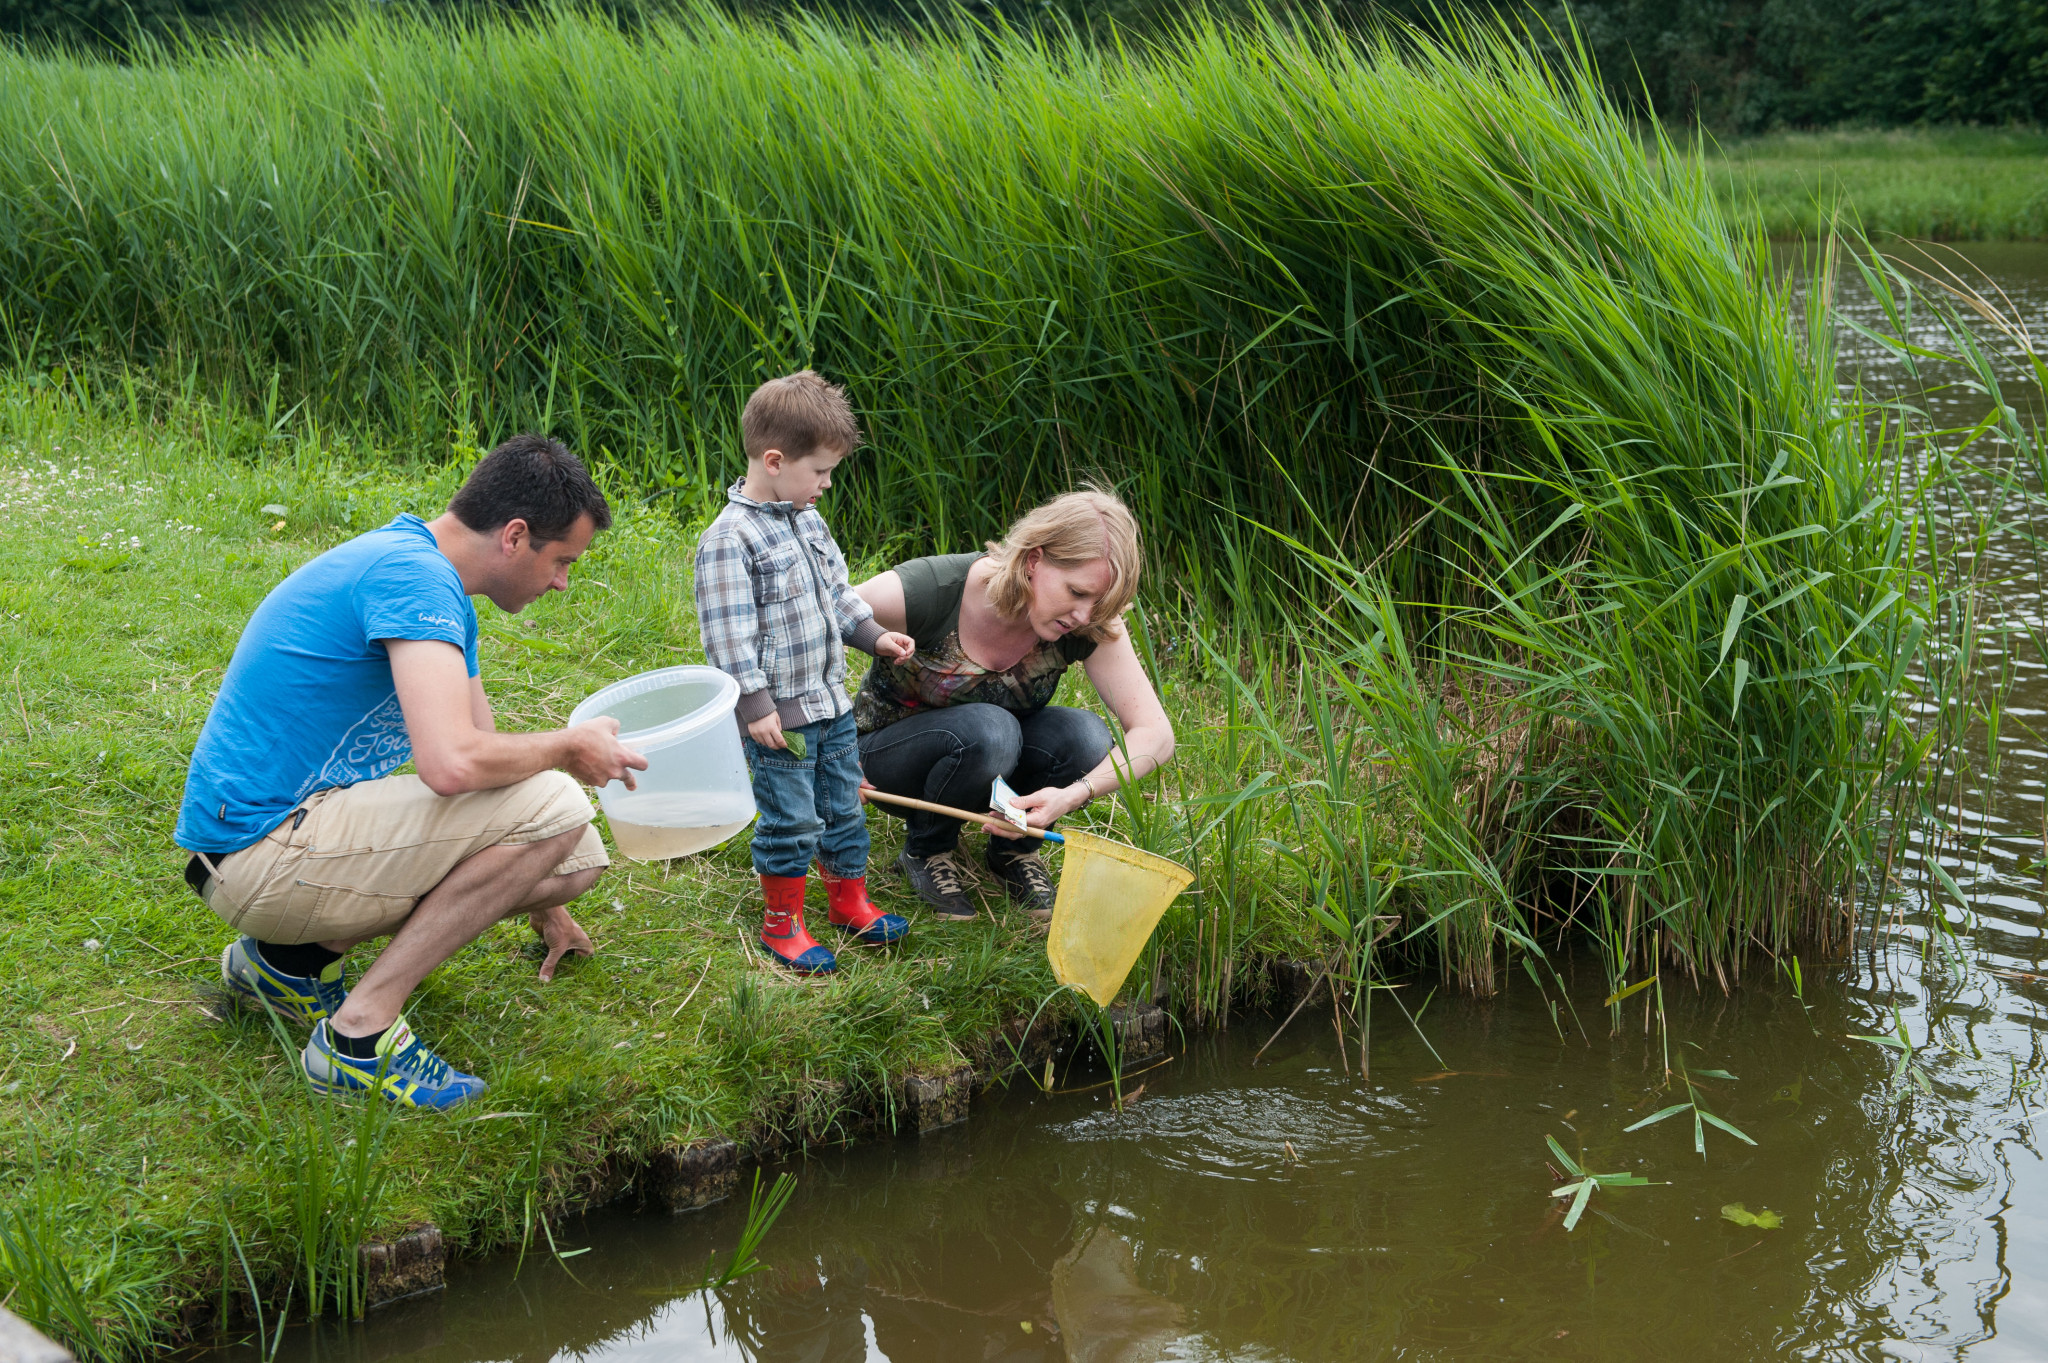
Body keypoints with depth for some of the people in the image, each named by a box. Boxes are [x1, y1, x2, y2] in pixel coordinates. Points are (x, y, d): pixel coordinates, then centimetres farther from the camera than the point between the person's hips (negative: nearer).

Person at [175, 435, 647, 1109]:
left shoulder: (437, 589, 14)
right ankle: (360, 1030, -12)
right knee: (554, 809, -20)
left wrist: (546, 908, 32)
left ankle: (291, 955, 11)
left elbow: (477, 747, 24)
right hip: (262, 846, -10)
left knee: (577, 858, 5)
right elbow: (453, 763, -32)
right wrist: (569, 748, -11)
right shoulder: (414, 576, -19)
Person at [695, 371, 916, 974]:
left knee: (844, 807, 18)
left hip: (832, 701, 8)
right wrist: (755, 705, -21)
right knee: (790, 821, 1)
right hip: (778, 714, -8)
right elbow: (728, 633, -20)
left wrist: (874, 635, 11)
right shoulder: (729, 539, -19)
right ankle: (781, 922, 16)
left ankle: (849, 900, 34)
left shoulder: (808, 520, 9)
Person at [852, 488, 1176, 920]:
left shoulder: (1091, 626, -21)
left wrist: (1072, 796, -39)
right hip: (889, 752, -3)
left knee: (1084, 737, -28)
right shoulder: (928, 591, -31)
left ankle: (1014, 849, 1)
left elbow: (1156, 734, -22)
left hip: (994, 759, 4)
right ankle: (927, 849, -6)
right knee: (988, 730, -36)